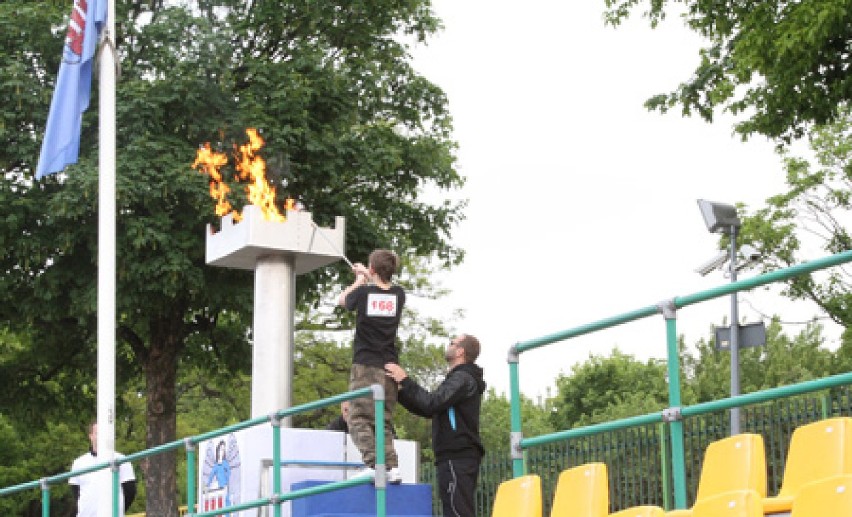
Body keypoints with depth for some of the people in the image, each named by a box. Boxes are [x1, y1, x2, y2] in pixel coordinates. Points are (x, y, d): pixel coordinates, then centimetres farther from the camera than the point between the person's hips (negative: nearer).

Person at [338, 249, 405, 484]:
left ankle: (372, 463, -21)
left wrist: (359, 281, 32)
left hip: (365, 365, -4)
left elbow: (343, 300, 17)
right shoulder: (399, 295, 4)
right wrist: (368, 278, 43)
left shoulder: (364, 293, -6)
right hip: (390, 365, 4)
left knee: (359, 418, -4)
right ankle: (392, 466, -3)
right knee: (383, 421, 10)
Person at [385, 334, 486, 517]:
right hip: (459, 456, 11)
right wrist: (400, 392, 15)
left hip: (456, 458, -11)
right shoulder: (460, 378, 26)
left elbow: (432, 403, -21)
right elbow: (428, 411, 24)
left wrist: (405, 381, -12)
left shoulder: (462, 378, -8)